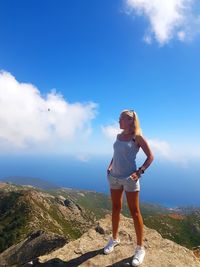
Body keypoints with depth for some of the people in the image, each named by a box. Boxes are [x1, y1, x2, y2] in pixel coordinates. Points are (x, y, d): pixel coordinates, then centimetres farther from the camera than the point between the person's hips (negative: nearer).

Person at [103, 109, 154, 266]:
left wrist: (139, 172, -16)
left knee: (134, 212, 5)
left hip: (129, 178, -6)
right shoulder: (119, 136, 7)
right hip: (114, 177, 6)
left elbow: (150, 156, -7)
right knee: (115, 209, 17)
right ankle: (114, 239, 37)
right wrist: (110, 166, 8)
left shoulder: (137, 137, -10)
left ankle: (140, 248, 23)